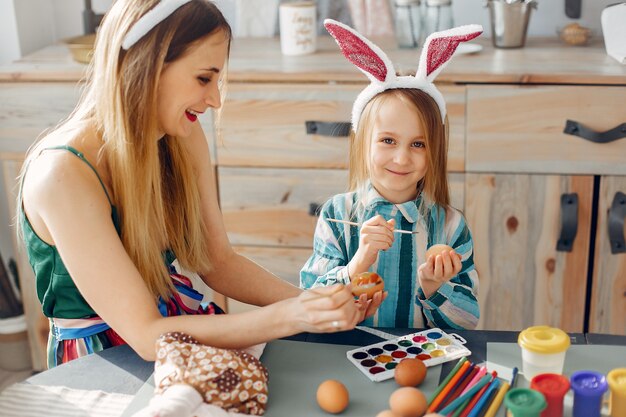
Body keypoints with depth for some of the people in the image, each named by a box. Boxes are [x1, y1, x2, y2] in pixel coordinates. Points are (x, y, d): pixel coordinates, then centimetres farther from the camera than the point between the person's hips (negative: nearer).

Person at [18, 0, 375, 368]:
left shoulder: (185, 138, -4)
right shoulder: (64, 173, -26)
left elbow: (218, 262, 3)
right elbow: (147, 336, -26)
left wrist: (307, 300, -13)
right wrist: (288, 317, -31)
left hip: (179, 319, 6)